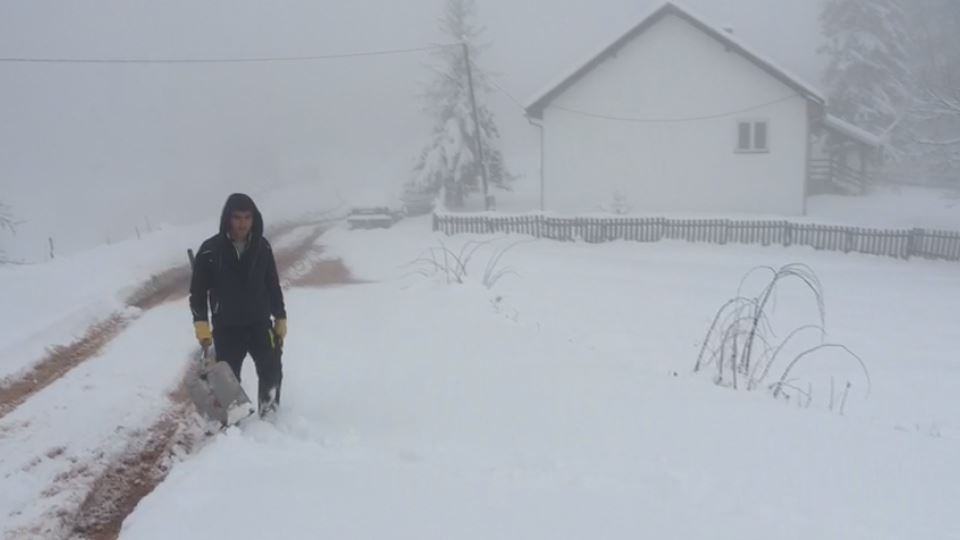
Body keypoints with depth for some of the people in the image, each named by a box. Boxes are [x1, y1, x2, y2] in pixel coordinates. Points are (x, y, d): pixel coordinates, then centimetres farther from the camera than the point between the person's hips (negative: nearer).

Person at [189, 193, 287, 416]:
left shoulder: (262, 247, -3)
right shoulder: (210, 251, -12)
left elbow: (273, 286, 7)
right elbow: (197, 291, -6)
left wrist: (280, 319, 9)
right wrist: (201, 324, -14)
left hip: (260, 323, 3)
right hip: (226, 328, -3)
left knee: (272, 371, 11)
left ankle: (270, 415, 32)